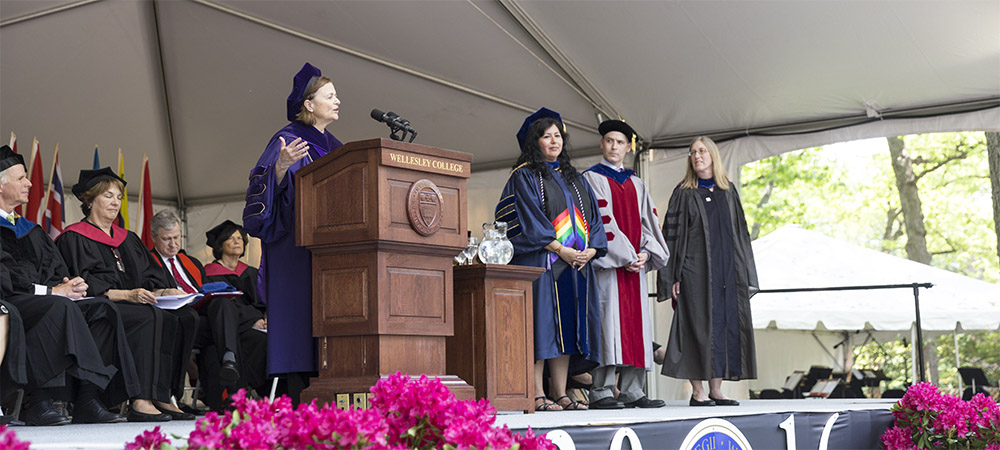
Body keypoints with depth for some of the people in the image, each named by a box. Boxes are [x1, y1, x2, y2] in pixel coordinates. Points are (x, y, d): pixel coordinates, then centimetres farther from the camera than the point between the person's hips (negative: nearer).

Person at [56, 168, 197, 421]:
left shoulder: (127, 239, 26)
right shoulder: (74, 238, 4)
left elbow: (150, 278, 18)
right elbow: (83, 286, -11)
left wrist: (164, 291, -6)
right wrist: (126, 294, -23)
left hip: (132, 306, 7)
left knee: (187, 317, -19)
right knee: (151, 317, -35)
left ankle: (163, 398, -24)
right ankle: (141, 402, -39)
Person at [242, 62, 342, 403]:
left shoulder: (332, 146, 20)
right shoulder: (289, 141, -4)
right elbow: (270, 182, -15)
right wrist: (281, 166, -32)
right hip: (296, 245, -8)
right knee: (300, 315, -12)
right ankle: (298, 401, -12)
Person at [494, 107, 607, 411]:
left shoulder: (574, 178, 21)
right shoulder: (524, 176, 2)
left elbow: (592, 215, 15)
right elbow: (529, 218, -10)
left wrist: (591, 249, -2)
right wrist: (561, 249, -16)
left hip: (577, 262, 6)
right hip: (541, 261, -6)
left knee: (566, 326, 3)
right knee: (541, 324, -10)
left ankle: (560, 393, 6)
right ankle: (537, 395, -9)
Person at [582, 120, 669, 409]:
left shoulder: (637, 184, 20)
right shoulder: (592, 178, 2)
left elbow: (648, 220, 13)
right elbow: (602, 219, -9)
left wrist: (645, 253, -6)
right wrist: (626, 256, -14)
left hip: (635, 263, 6)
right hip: (607, 263, -6)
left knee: (637, 323, 3)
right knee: (609, 320, -12)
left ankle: (633, 391, 6)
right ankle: (601, 392, -11)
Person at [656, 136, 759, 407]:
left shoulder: (728, 191, 14)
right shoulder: (684, 193, 2)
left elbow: (740, 232, 16)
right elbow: (672, 233, -2)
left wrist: (744, 272, 9)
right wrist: (674, 276, -10)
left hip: (727, 270, 4)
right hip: (695, 270, -4)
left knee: (726, 324, 3)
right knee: (698, 326, -6)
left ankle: (716, 390, 10)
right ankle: (697, 392, -1)